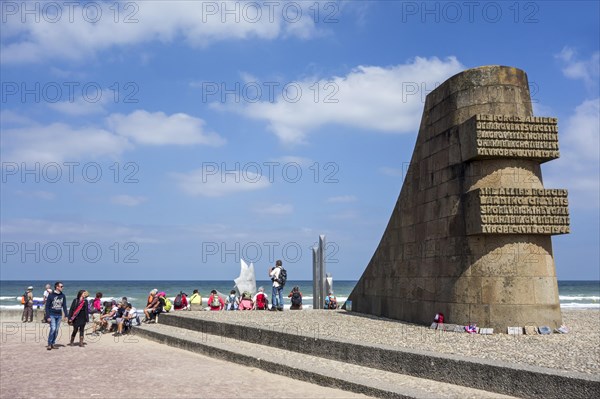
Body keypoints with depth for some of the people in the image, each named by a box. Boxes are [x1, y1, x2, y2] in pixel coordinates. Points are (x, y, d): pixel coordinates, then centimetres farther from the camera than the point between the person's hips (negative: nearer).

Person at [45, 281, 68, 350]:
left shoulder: (63, 296, 6)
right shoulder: (51, 295, -7)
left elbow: (64, 306, 10)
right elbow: (47, 307, -6)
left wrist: (66, 315, 2)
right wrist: (48, 316, -12)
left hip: (59, 315, 5)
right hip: (52, 315, -4)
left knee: (56, 330, 6)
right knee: (53, 329, -15)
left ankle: (53, 343, 16)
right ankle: (49, 344, -3)